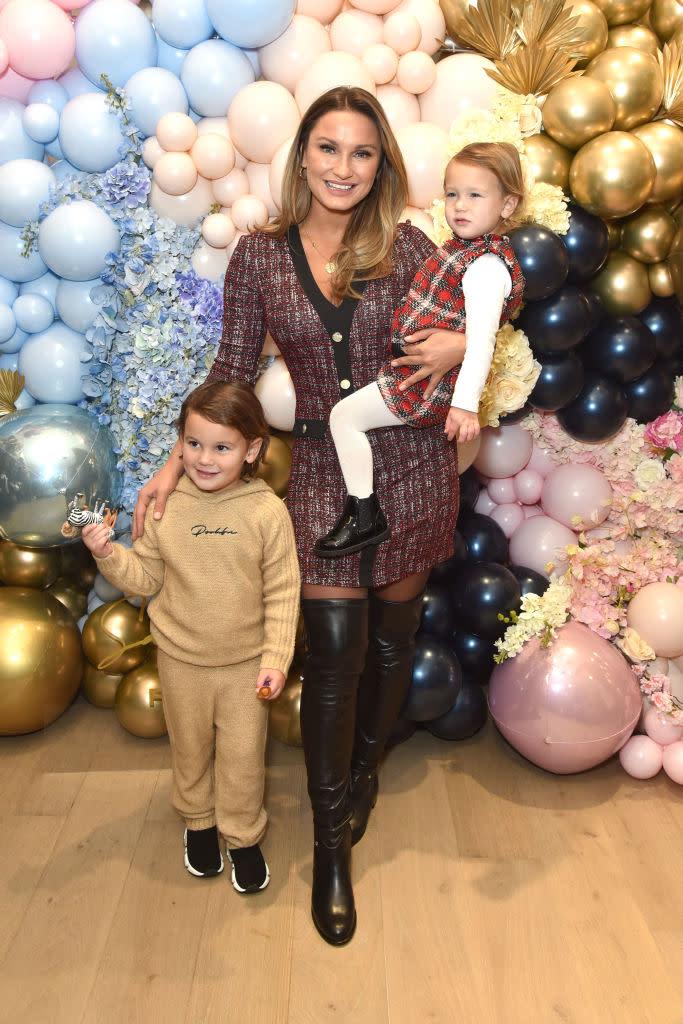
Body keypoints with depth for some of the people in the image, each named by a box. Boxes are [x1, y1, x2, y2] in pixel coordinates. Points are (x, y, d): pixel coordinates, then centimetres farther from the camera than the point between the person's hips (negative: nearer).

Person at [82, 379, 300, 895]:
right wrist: (108, 554, -18)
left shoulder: (267, 511, -15)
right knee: (190, 747, 22)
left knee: (242, 755, 12)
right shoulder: (165, 506, -10)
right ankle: (198, 821, 47)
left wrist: (276, 658, -13)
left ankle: (243, 835, 35)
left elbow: (282, 592, -11)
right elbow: (145, 577, -2)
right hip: (182, 659, 2)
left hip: (246, 662, -2)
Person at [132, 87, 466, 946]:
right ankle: (330, 843, 16)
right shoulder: (258, 256, 0)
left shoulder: (406, 247, -1)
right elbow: (231, 375, 4)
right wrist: (178, 462, -3)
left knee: (392, 636, 13)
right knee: (334, 651, -3)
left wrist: (461, 343, -16)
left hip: (410, 465, 1)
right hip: (322, 470, -1)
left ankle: (366, 764, 43)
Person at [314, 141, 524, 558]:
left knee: (345, 415, -8)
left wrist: (466, 403, -41)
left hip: (430, 385, -11)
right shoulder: (465, 247, 9)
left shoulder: (487, 266, -23)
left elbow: (481, 337, -33)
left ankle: (365, 517, 0)